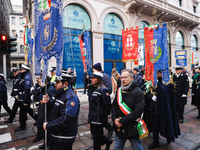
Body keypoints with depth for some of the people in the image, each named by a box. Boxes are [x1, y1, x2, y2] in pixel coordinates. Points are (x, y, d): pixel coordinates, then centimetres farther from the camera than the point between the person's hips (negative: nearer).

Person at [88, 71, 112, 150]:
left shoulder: (102, 89, -20)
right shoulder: (91, 87, 6)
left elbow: (108, 103, -20)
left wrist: (106, 113, -7)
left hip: (99, 117, -8)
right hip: (92, 116, 8)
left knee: (97, 135, 8)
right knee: (94, 133, 20)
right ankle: (108, 141, 41)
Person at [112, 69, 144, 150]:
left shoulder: (137, 91, -13)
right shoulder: (119, 90, 4)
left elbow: (138, 111, -21)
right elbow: (114, 105, 9)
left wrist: (122, 121, -20)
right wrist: (114, 119, -8)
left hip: (132, 128, -5)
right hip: (119, 127, 5)